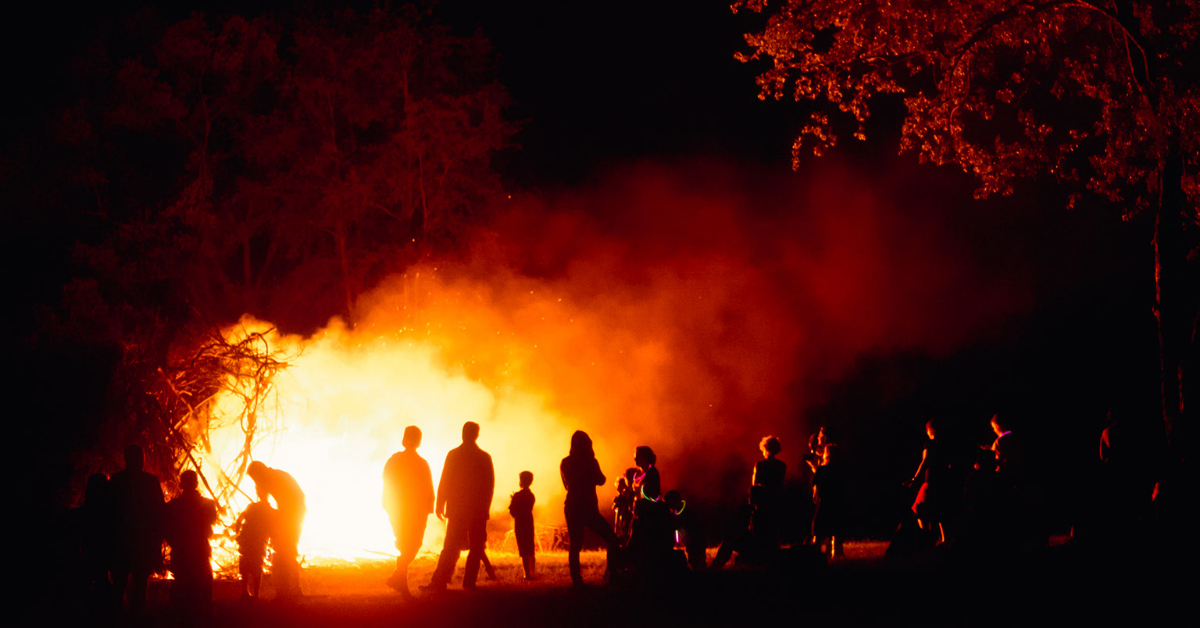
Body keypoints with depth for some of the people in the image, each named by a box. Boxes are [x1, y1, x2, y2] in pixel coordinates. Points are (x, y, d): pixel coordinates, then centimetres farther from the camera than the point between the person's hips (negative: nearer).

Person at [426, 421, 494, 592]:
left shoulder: (453, 454, -4)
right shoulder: (485, 457, 2)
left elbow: (444, 482, -5)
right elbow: (490, 485, 4)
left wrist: (439, 506, 2)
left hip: (457, 509, -1)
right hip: (479, 510, 1)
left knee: (451, 548, 2)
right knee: (476, 547, 7)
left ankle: (439, 582, -5)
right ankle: (469, 582, 1)